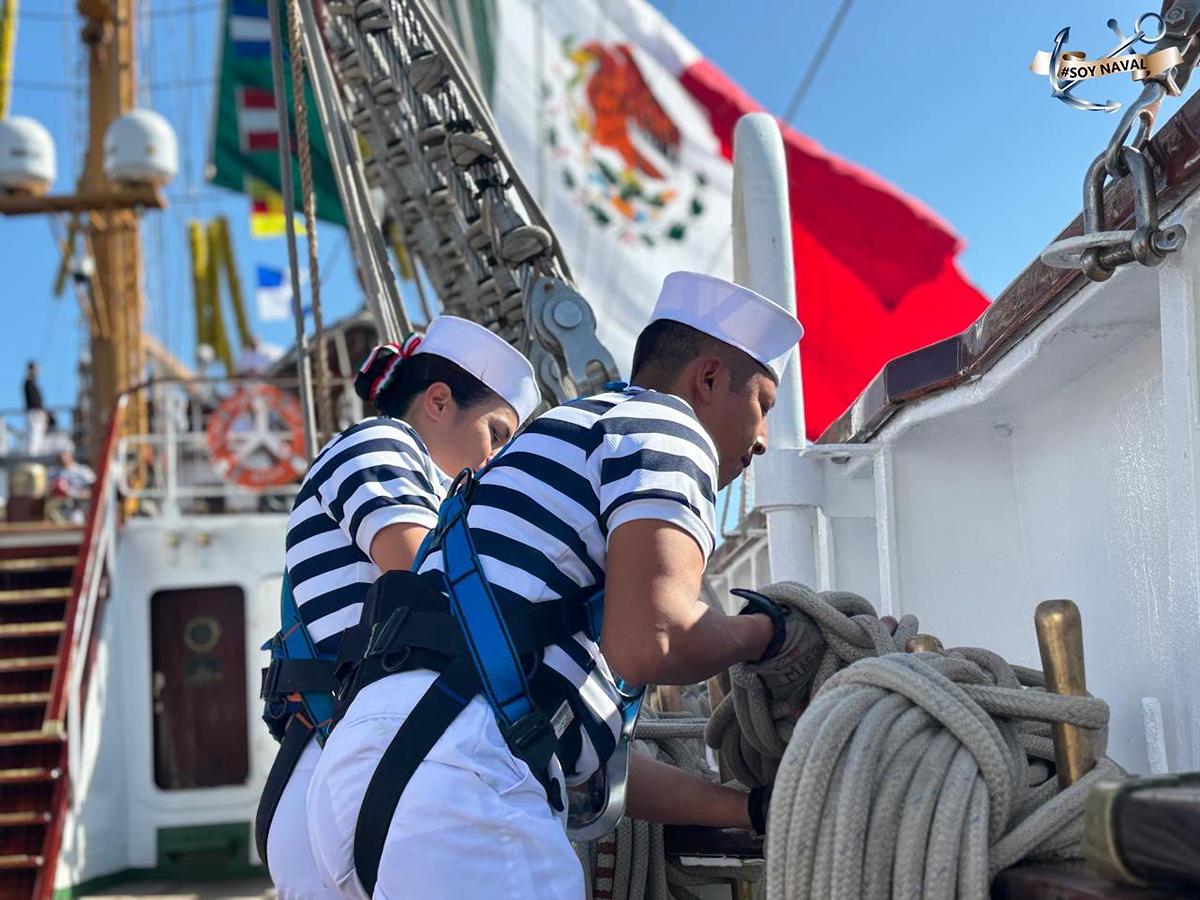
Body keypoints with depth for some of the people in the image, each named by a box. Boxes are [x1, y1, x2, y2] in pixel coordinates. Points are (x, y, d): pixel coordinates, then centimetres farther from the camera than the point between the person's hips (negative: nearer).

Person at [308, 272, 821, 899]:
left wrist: (757, 808, 28)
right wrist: (765, 633, 5)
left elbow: (580, 751, 29)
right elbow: (648, 643, -17)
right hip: (455, 781, -10)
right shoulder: (664, 423, 3)